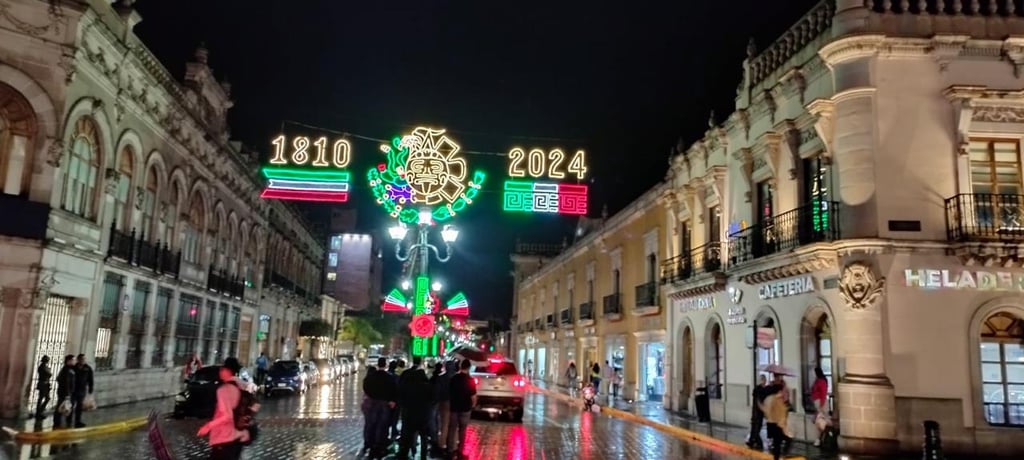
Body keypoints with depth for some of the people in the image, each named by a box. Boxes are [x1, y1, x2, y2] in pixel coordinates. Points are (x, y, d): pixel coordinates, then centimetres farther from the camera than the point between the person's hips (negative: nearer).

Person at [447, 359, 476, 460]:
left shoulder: (453, 378, -2)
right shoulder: (469, 380, -14)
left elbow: (449, 392, 7)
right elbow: (473, 395, -14)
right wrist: (473, 404, 4)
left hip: (454, 407, 3)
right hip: (465, 408, -3)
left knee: (452, 429, 11)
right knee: (462, 430, 8)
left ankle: (451, 450, 13)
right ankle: (460, 451, 11)